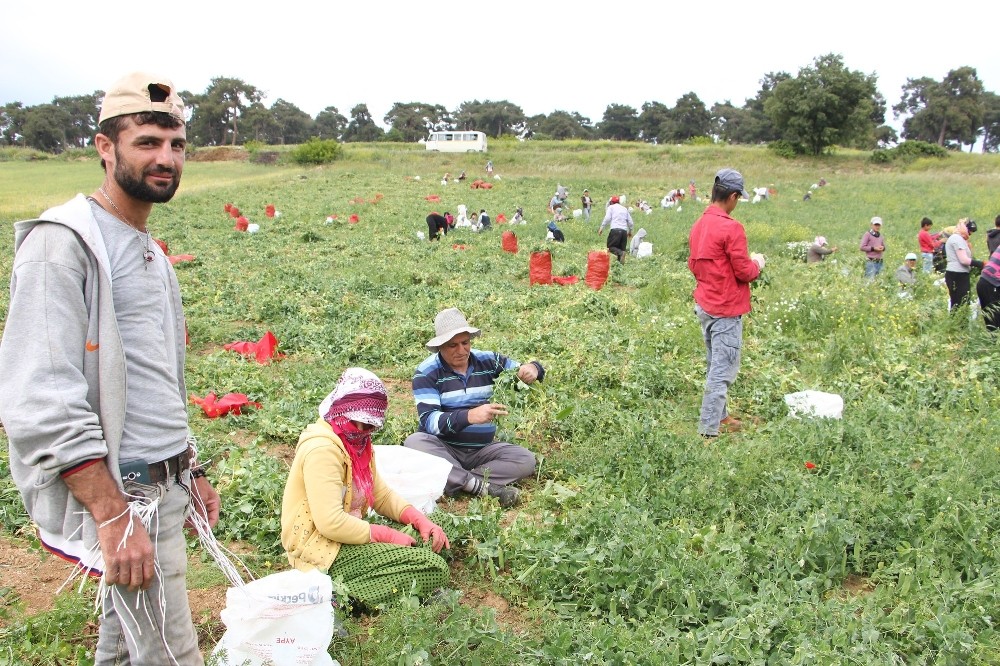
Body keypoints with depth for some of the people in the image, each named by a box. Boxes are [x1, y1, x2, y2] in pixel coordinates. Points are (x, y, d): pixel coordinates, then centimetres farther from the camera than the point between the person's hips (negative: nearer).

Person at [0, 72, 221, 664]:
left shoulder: (151, 252, 15)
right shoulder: (64, 241, -13)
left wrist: (191, 473, 21)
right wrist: (113, 515, -23)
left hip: (162, 488, 9)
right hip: (116, 493, -9)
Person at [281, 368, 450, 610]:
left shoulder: (358, 441, 10)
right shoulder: (322, 448, -21)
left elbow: (381, 495, 14)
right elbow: (331, 523, -28)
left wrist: (420, 520, -3)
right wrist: (387, 535, -19)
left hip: (347, 534, 10)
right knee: (434, 569, -15)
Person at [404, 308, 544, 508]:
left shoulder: (487, 361, 4)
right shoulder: (426, 373, -8)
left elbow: (521, 374, 9)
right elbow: (429, 421, -21)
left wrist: (532, 369, -18)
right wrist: (470, 416, -38)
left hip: (483, 449, 3)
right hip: (444, 449, -3)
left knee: (526, 460, -20)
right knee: (414, 443, -34)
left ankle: (455, 481, -25)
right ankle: (482, 486, -35)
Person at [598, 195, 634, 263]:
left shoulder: (611, 207, 12)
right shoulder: (625, 209, 25)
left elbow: (607, 218, -4)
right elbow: (630, 222, 22)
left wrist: (601, 227, -2)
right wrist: (630, 231, 35)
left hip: (615, 229, -5)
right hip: (624, 231, 5)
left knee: (610, 247, -3)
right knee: (621, 248, 11)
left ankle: (621, 253, -31)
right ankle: (620, 262, -5)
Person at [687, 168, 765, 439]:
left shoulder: (699, 225, 7)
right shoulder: (732, 228, -19)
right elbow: (744, 272, -16)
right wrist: (757, 263, 5)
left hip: (704, 306, 9)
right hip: (726, 309, -9)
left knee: (715, 365, 20)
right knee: (723, 370, -2)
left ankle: (720, 416, 31)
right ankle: (709, 430, 0)